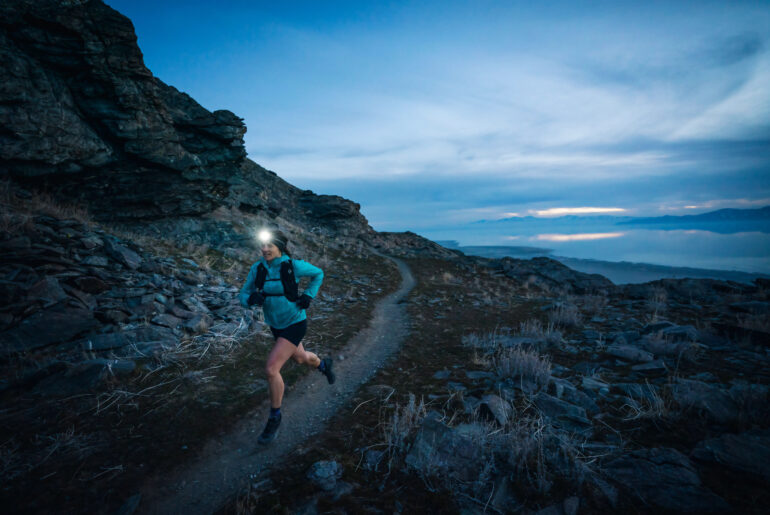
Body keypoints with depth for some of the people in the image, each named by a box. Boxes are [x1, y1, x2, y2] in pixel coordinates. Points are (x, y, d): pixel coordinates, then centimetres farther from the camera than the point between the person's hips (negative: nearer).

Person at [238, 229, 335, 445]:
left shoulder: (294, 265, -20)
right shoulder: (257, 268, -9)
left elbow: (318, 274, -2)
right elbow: (243, 296, -4)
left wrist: (308, 296, -12)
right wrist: (251, 299, -28)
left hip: (295, 324, -6)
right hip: (276, 325, 6)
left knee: (271, 369, -16)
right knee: (300, 358, 27)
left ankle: (275, 417, 9)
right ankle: (323, 365, 62)